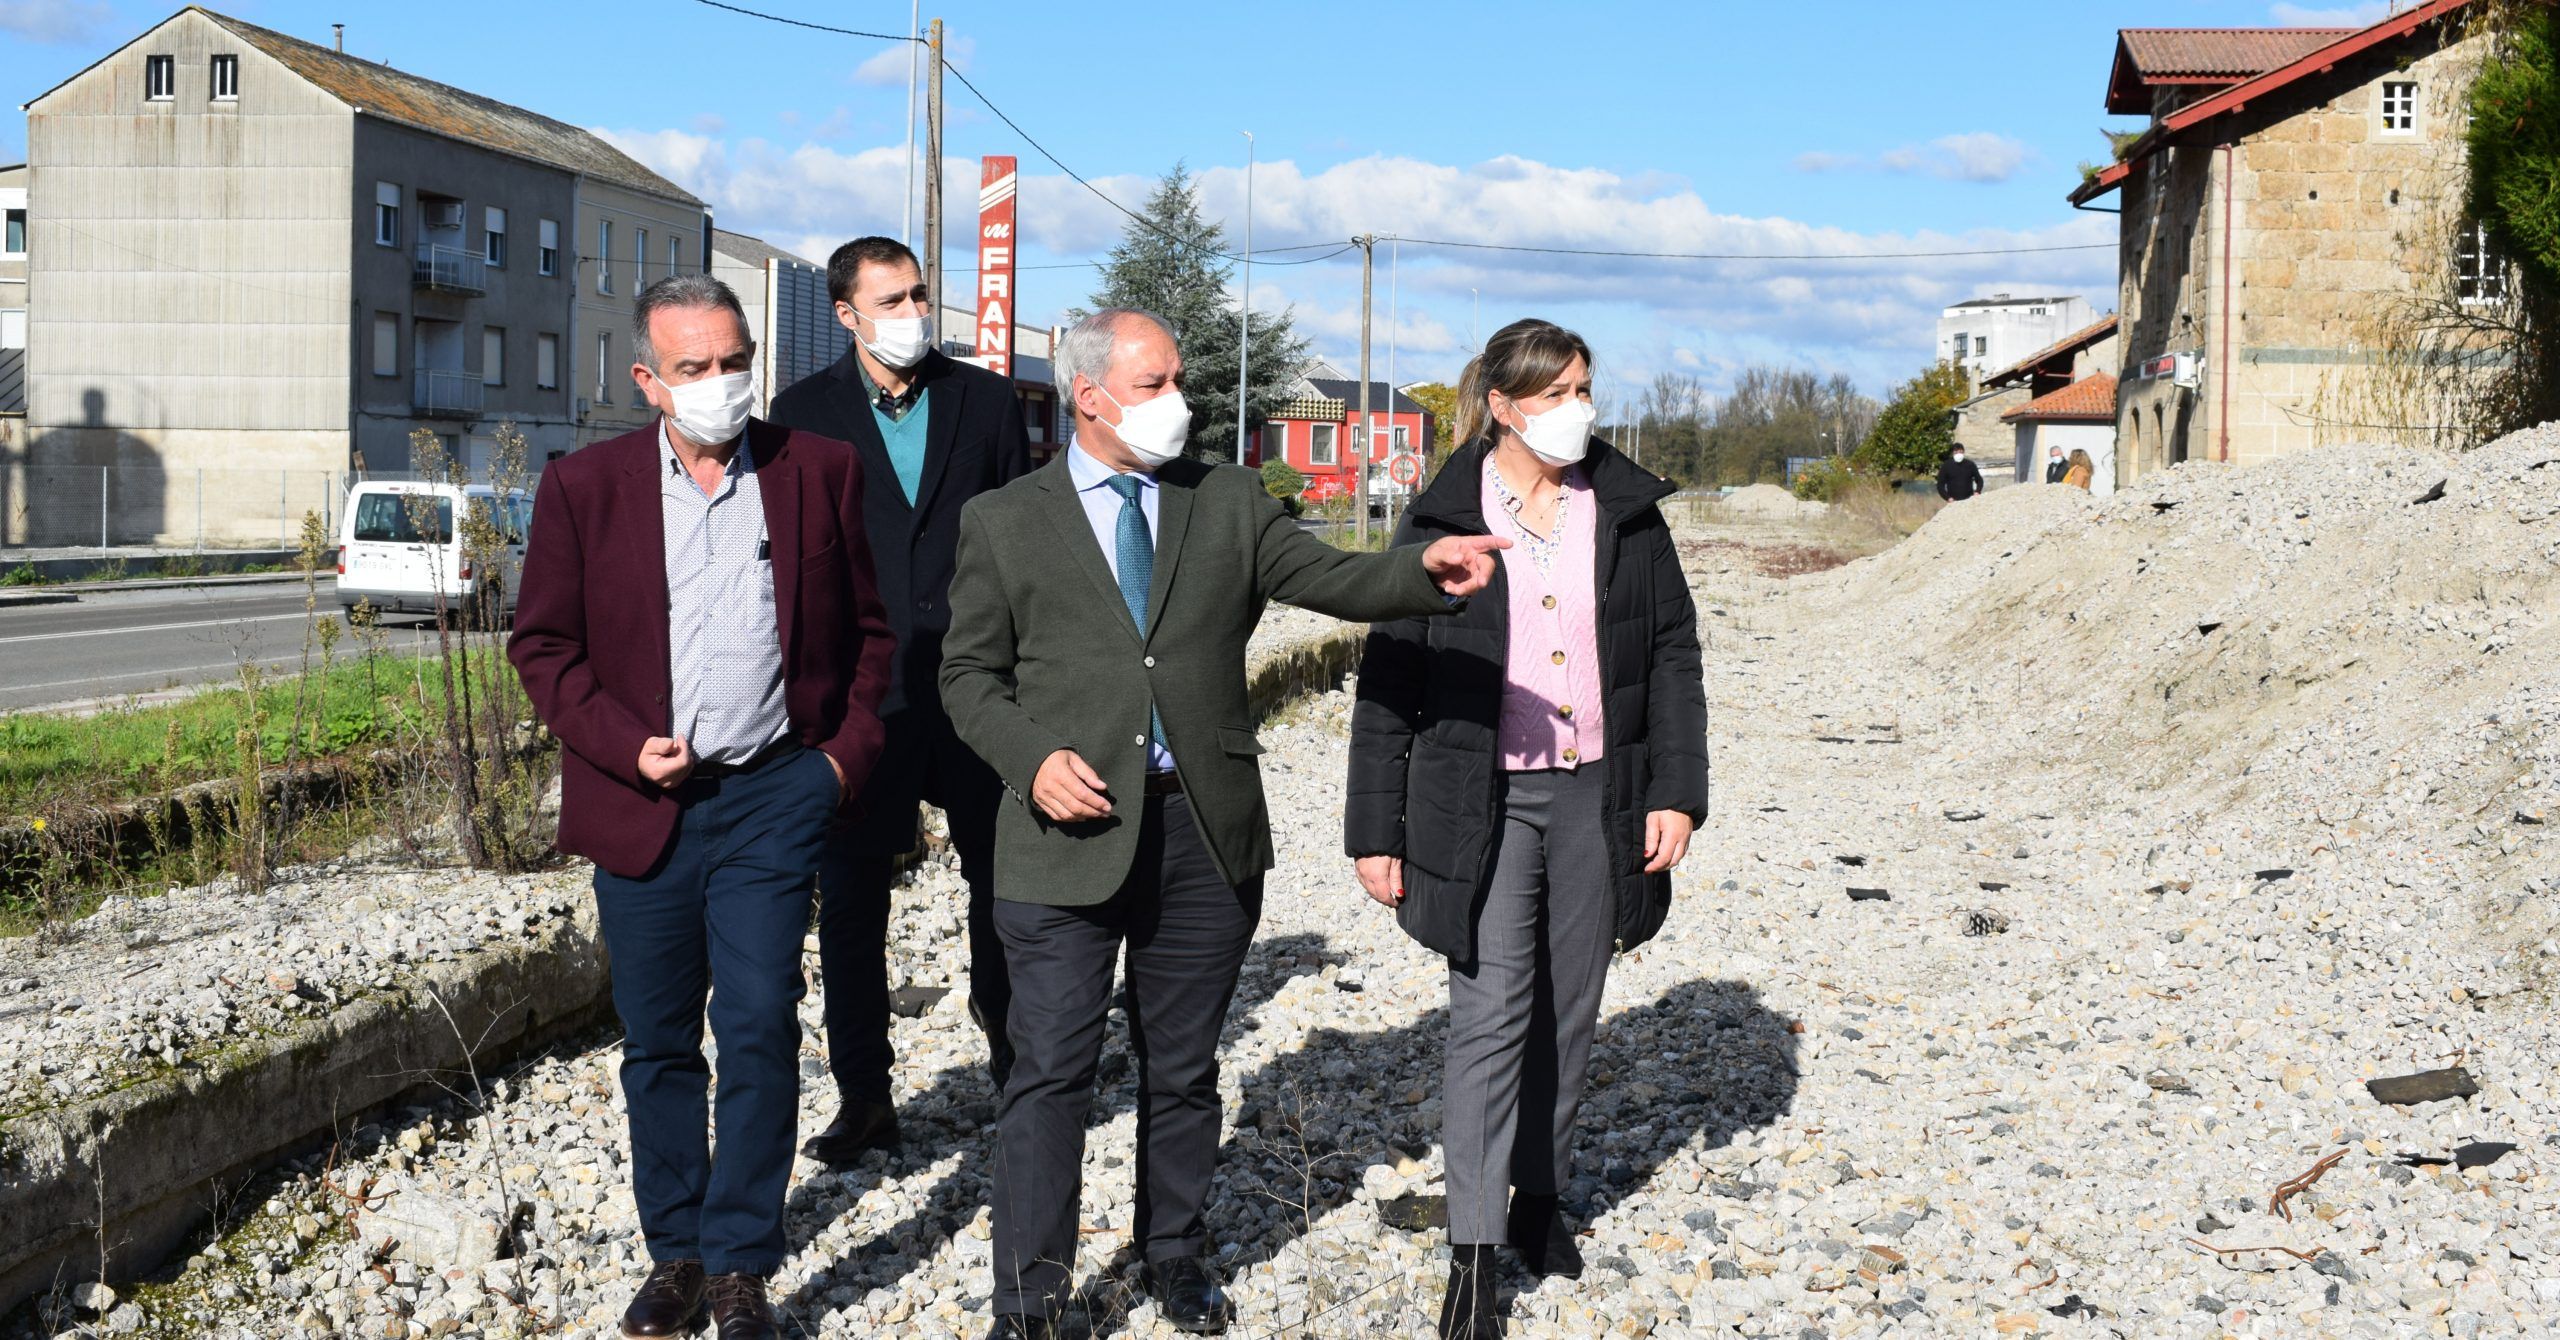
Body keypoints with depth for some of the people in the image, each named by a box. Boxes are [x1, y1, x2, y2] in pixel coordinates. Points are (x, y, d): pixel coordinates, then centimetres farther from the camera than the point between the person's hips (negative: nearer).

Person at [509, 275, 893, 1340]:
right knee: (657, 1043, 10)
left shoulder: (822, 472, 2)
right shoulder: (584, 487, 2)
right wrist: (622, 745, -8)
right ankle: (675, 1252, 25)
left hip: (775, 797, -1)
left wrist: (849, 752, 0)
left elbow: (869, 628, 10)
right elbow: (542, 642, 4)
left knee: (760, 1034, -5)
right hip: (644, 804, 1)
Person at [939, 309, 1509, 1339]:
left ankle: (1175, 1256, 32)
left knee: (1183, 1065, 14)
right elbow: (969, 673, 4)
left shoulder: (1227, 501, 8)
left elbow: (1330, 578, -1)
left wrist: (1426, 570, -21)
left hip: (1205, 829, 3)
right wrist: (1032, 758, -13)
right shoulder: (1005, 521, 2)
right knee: (1052, 1071, -1)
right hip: (1070, 830, -2)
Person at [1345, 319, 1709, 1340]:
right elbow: (1387, 680, -2)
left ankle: (1539, 1196, 31)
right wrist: (1376, 830, -4)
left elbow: (1673, 656, 7)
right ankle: (1473, 1251, -2)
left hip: (1597, 795, 3)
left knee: (1568, 1007, 12)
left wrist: (1676, 791, -1)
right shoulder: (1441, 519, -3)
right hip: (1482, 799, -3)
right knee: (1490, 1010, -7)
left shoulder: (1627, 512, 4)